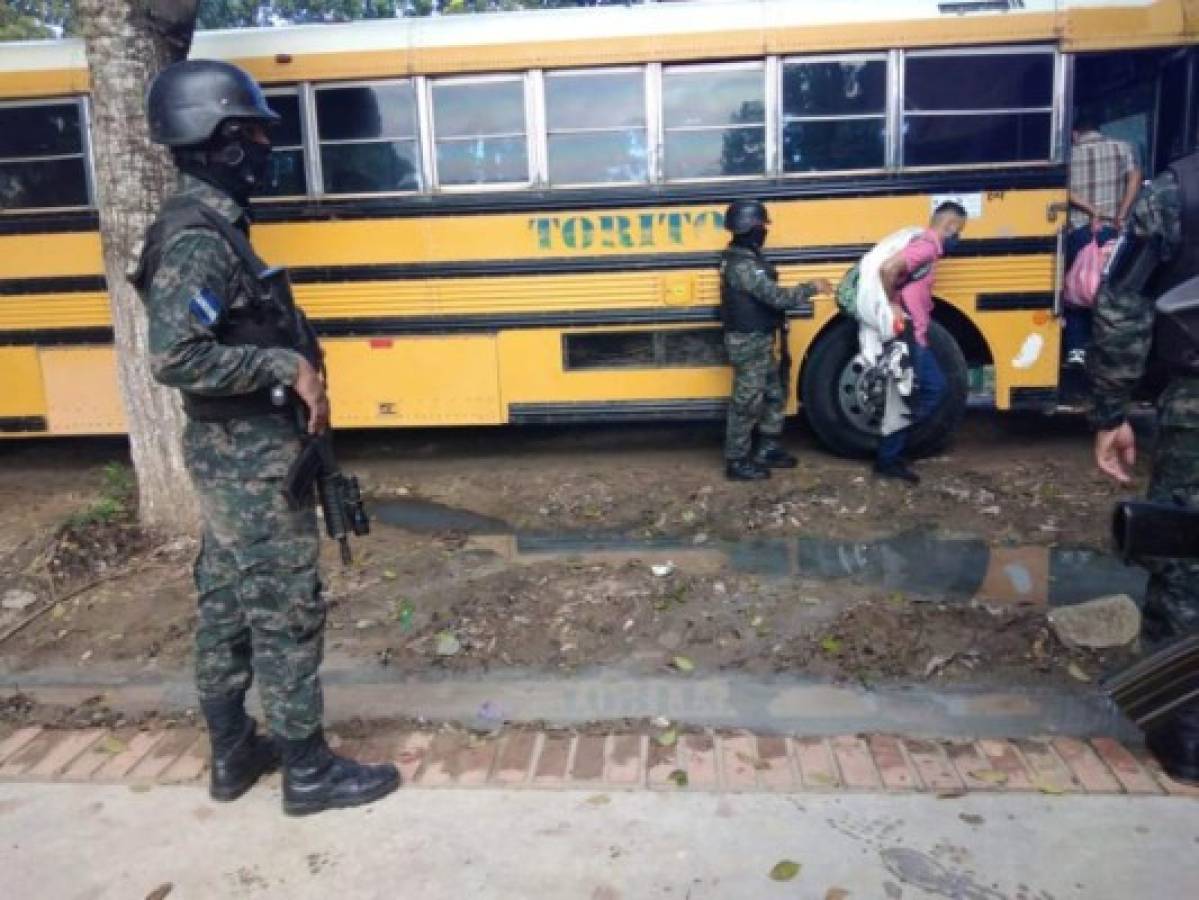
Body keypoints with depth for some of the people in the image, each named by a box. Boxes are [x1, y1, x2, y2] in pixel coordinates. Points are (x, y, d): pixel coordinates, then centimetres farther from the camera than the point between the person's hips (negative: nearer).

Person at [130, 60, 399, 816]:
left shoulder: (211, 226, 12)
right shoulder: (199, 239, -18)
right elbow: (174, 357, -28)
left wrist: (292, 364, 8)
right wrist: (286, 365, -23)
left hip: (235, 451, 10)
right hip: (252, 459, -10)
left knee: (228, 608, 16)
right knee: (286, 614, 0)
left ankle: (234, 755, 31)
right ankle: (309, 771, 14)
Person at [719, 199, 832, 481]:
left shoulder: (746, 258, 12)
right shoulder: (742, 265, -23)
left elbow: (766, 295, 16)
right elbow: (776, 296, -26)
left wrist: (800, 300, 9)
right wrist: (811, 288, -15)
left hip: (759, 340, 10)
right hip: (748, 343, -10)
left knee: (775, 394, 18)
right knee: (747, 403, -2)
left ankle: (768, 450, 29)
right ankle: (736, 462, 9)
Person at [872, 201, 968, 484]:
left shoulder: (925, 247, 15)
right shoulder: (926, 247, -16)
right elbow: (887, 268, -31)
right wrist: (892, 305, -20)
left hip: (914, 336, 10)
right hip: (906, 336, -10)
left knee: (935, 387, 15)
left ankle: (896, 438, 18)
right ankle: (888, 459, 9)